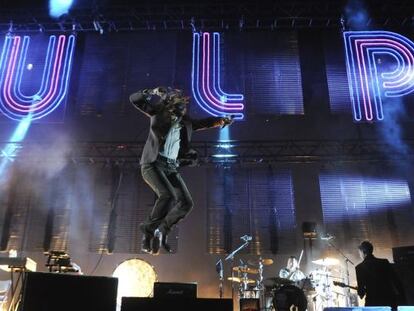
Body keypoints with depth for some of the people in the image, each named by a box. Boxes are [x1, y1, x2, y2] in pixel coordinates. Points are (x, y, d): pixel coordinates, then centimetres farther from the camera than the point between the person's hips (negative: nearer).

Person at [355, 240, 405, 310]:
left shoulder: (360, 267, -5)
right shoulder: (384, 262, 4)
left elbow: (361, 288, -5)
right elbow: (396, 280, 3)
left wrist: (361, 292, 18)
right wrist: (402, 295, 10)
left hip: (373, 303, -3)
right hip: (389, 300, 3)